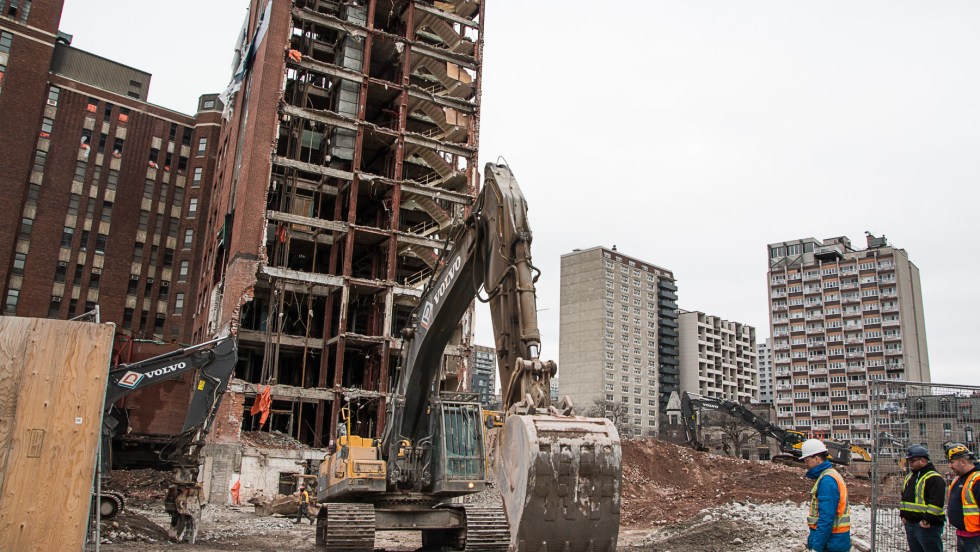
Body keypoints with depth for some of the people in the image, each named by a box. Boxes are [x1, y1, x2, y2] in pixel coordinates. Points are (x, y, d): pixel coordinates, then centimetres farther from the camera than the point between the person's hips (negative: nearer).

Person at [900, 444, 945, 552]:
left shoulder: (934, 478, -12)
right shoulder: (909, 477, 17)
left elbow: (936, 503, -20)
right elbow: (904, 498, 25)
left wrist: (927, 520, -22)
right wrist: (903, 515, 15)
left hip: (927, 526, -9)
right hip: (910, 525, 9)